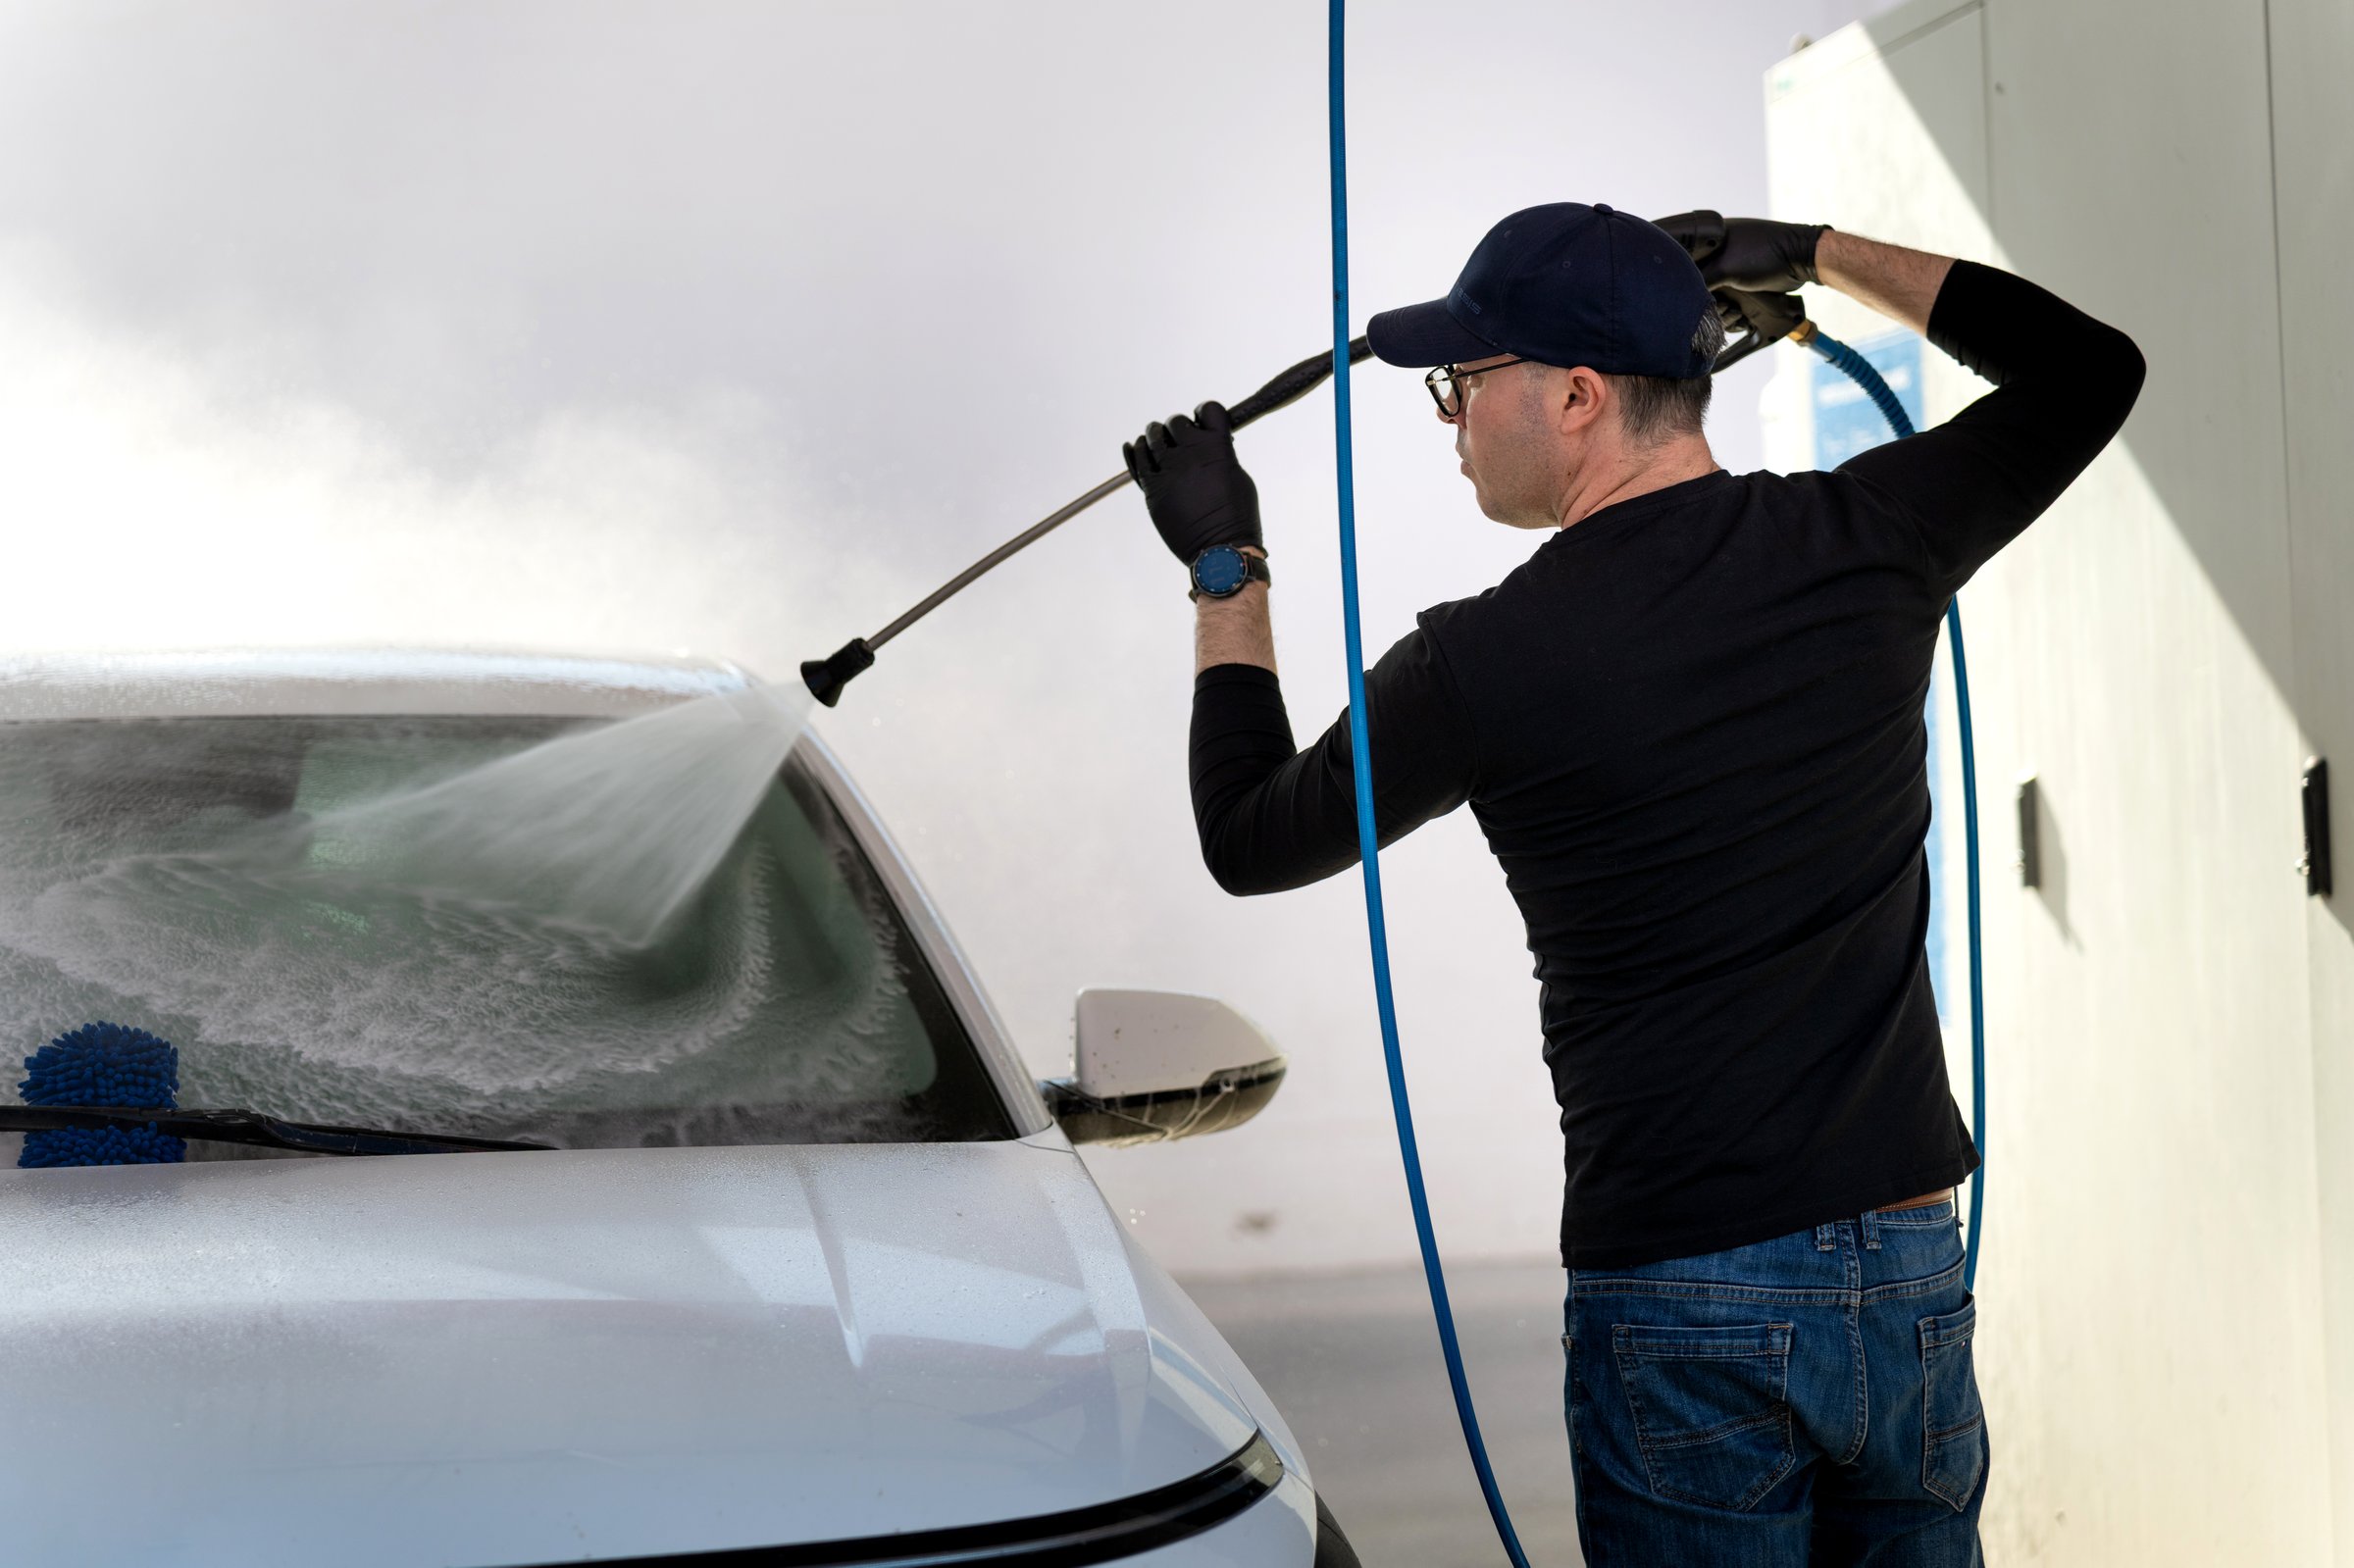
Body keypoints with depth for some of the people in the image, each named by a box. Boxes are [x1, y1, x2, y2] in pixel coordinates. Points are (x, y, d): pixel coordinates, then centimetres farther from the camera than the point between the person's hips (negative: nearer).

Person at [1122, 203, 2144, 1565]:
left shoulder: (1488, 664, -11)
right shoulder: (1865, 542, -1)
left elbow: (1250, 840, 7)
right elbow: (2090, 368, 18)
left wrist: (1227, 573, 18)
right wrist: (1821, 258, 22)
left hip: (1686, 1304, -4)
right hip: (1914, 1275, 4)